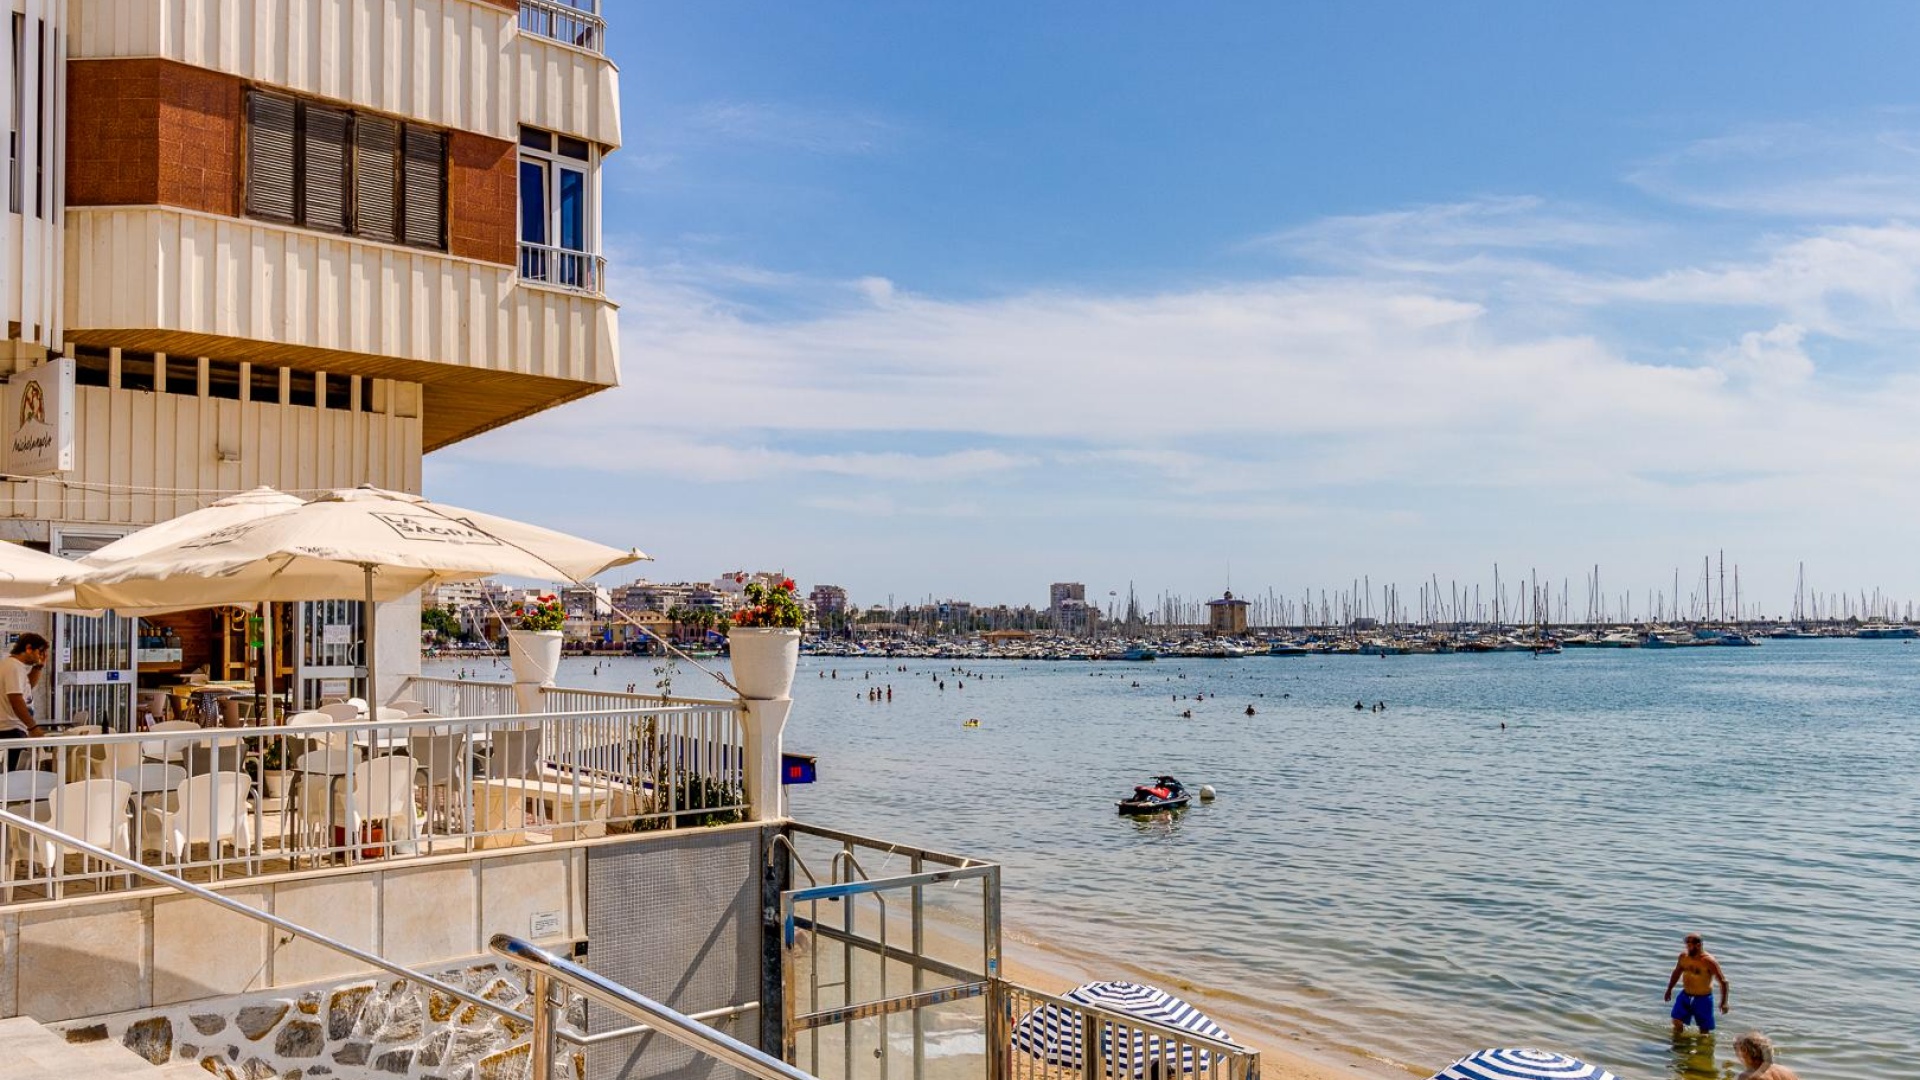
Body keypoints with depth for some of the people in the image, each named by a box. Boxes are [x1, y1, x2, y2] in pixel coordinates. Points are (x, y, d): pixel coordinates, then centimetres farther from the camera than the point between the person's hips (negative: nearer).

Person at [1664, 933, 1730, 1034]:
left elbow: (1723, 981, -16)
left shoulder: (1709, 961, -19)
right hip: (1685, 995, 4)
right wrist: (1669, 989, 21)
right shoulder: (1683, 957, -2)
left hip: (1703, 998, -4)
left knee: (1704, 1030, 4)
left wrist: (1724, 1002, -20)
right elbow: (1677, 972, 16)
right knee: (1677, 1022, -2)